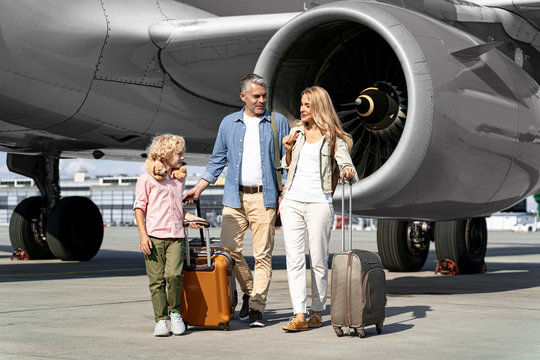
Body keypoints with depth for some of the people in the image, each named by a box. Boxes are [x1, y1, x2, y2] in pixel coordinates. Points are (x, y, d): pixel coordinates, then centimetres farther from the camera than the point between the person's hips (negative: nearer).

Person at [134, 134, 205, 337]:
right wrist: (143, 234, -8)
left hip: (176, 236, 3)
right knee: (157, 280, -2)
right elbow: (139, 208, 0)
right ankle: (161, 320, 7)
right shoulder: (147, 179, 1)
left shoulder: (179, 179, 18)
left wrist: (188, 217, 15)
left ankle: (174, 311, 4)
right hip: (154, 237, -3)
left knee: (173, 274, -16)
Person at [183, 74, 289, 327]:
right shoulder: (229, 123, 12)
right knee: (230, 249, -3)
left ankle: (257, 307, -1)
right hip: (234, 196, 2)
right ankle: (248, 292, 20)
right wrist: (198, 188, 9)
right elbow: (217, 160, 16)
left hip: (264, 197, -2)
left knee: (262, 254, -6)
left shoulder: (278, 122, 6)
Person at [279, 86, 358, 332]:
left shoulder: (333, 138, 1)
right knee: (294, 259, -5)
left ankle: (317, 312, 15)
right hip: (292, 201, 4)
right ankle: (299, 316, -8)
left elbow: (346, 164, -7)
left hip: (319, 203, -4)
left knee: (318, 260, 2)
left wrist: (349, 173, -29)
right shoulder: (297, 132, 15)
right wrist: (288, 149, 5)